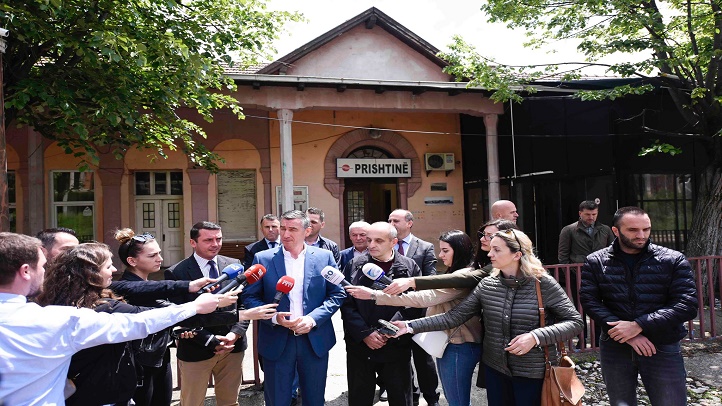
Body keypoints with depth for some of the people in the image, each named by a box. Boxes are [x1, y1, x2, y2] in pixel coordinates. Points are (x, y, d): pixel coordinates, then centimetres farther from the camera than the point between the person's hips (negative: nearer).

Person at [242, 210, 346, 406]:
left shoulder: (324, 256, 0)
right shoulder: (263, 259, -2)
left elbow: (337, 294, 0)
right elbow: (249, 297, 0)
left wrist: (313, 318, -14)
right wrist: (274, 317, -17)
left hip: (315, 340, 1)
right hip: (276, 342, 0)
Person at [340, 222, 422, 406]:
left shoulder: (409, 267, -2)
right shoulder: (354, 266, 0)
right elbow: (346, 304, -3)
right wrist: (365, 333, -12)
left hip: (397, 347, -1)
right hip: (360, 347, 1)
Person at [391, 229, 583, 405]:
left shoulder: (543, 284, -13)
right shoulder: (487, 285, -3)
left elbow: (575, 321, -10)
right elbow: (455, 316, -5)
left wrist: (536, 336, -24)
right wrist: (412, 326, -14)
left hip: (533, 372, -3)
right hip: (495, 369, 4)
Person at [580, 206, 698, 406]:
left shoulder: (673, 260, -2)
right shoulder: (595, 262, -1)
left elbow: (687, 305, -10)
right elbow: (589, 301, -7)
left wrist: (638, 325, -19)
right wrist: (626, 332, -19)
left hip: (662, 349, -1)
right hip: (614, 348, 1)